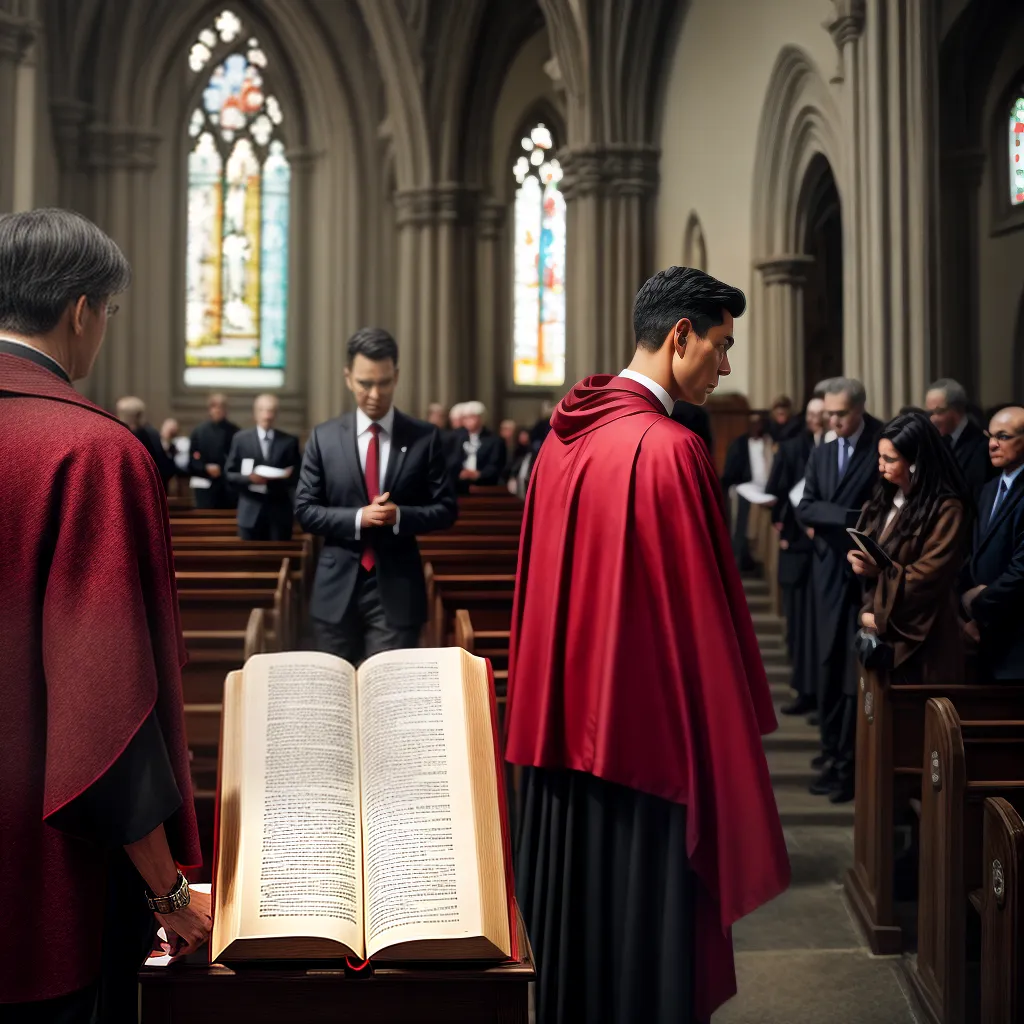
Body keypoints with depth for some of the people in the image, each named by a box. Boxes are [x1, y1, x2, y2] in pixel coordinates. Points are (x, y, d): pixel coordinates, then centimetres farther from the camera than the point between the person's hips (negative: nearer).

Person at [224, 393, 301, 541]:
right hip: (251, 511, 0)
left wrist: (287, 476, -16)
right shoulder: (241, 438, 5)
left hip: (280, 512, 0)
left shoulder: (289, 441, 6)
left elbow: (296, 476, 7)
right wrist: (249, 478, -14)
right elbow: (229, 473, 4)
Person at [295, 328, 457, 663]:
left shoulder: (424, 437, 0)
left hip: (397, 589, -1)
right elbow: (304, 509, 3)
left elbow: (445, 509, 2)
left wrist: (400, 516, -16)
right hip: (338, 588, 2)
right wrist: (356, 518, -14)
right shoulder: (324, 437, 3)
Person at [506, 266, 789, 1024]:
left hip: (567, 729, 8)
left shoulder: (566, 435, 5)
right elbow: (701, 615, -18)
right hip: (647, 734, -8)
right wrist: (731, 747, -8)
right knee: (645, 946, 6)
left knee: (580, 929, 20)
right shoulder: (670, 450, -19)